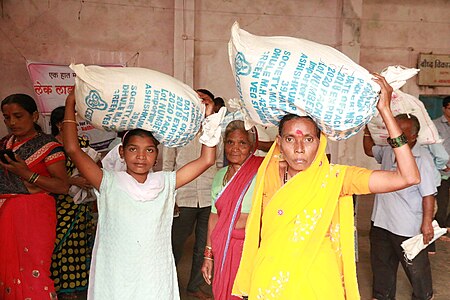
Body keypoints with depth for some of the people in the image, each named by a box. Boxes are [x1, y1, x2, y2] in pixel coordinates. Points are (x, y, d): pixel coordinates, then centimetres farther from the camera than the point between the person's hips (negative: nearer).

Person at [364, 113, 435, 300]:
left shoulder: (422, 158, -19)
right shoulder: (387, 150, 1)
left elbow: (428, 195, -19)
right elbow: (369, 150, 25)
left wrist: (427, 223, -20)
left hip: (408, 228, -7)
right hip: (381, 221, 7)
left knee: (415, 266, 12)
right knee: (381, 262, 20)